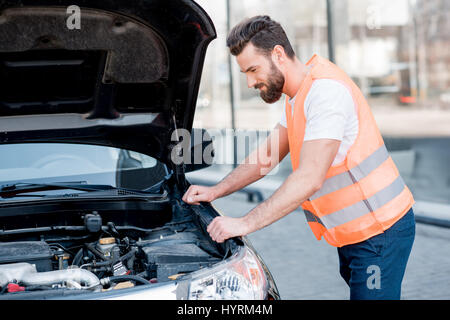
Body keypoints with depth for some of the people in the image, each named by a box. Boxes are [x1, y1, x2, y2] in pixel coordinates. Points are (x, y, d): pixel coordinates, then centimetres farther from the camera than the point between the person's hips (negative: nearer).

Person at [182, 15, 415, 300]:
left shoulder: (326, 90, -23)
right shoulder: (297, 97, 11)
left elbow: (309, 179, -29)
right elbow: (267, 155, 20)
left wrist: (244, 224, -27)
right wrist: (215, 191, 12)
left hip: (380, 231, -10)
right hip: (352, 232, 10)